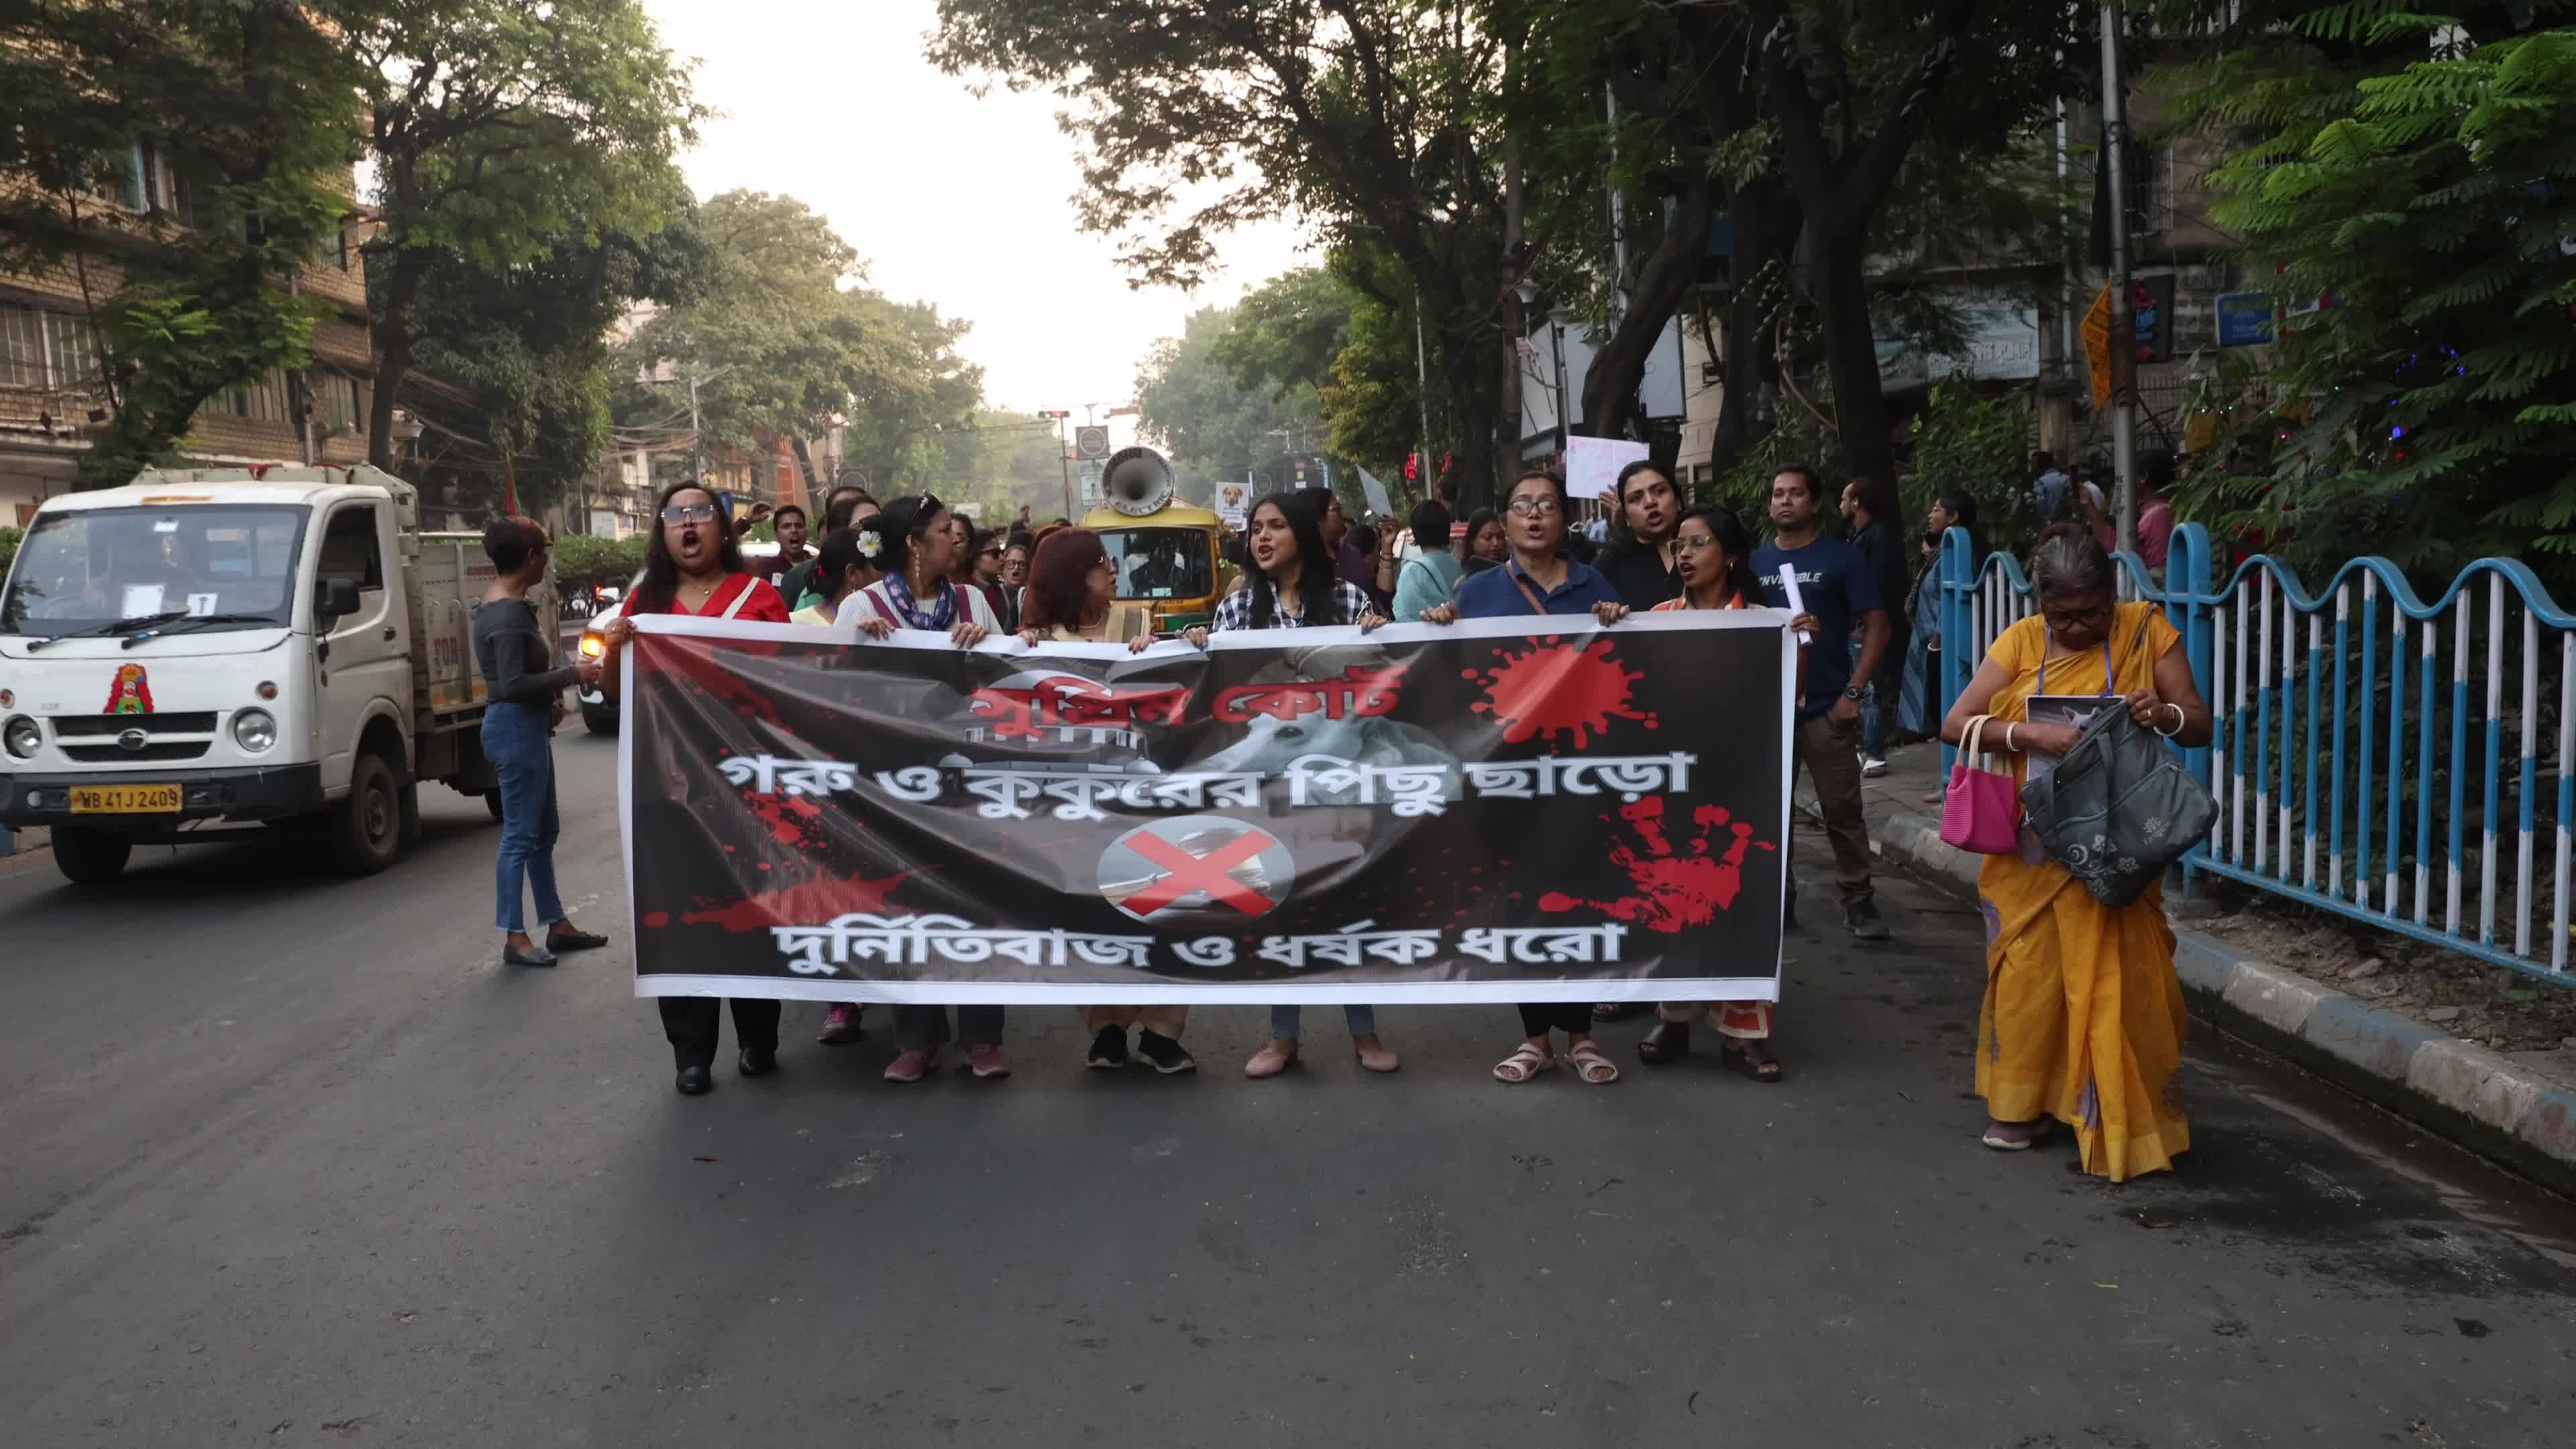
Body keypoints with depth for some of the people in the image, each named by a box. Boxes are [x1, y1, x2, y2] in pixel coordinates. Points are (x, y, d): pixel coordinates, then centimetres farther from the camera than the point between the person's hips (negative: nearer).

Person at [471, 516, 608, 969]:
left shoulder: (498, 604, 12)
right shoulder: (509, 613, -20)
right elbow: (513, 684, -25)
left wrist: (556, 683, 15)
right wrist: (572, 675, -18)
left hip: (525, 726, 11)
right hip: (516, 728, -11)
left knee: (544, 830, 16)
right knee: (520, 835, -5)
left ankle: (557, 924, 25)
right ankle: (514, 939, 1)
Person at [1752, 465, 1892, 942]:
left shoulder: (1841, 558, 0)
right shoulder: (1755, 562, 11)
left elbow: (1876, 626, -3)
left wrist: (1852, 692, -11)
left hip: (1824, 707, -4)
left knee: (1842, 809, -3)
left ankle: (1858, 901, 6)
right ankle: (1778, 898, 18)